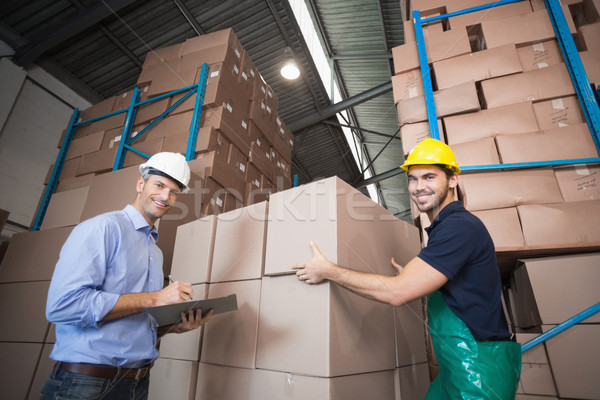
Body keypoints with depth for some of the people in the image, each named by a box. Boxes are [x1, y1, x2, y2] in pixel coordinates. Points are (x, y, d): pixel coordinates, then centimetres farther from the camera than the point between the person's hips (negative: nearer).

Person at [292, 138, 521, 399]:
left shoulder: (459, 226, -22)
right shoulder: (443, 227, 10)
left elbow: (397, 292, -26)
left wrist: (327, 270, -20)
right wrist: (412, 276, 18)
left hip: (480, 370, -9)